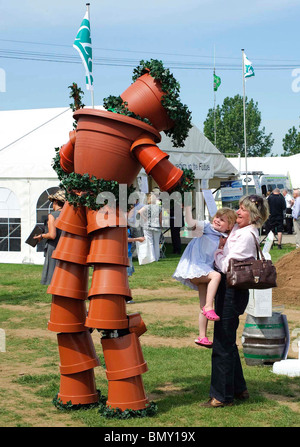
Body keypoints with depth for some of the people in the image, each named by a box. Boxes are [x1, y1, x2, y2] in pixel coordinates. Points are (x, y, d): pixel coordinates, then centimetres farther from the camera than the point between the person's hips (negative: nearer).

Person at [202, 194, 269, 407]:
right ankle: (238, 389, 29)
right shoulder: (237, 229, 11)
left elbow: (227, 266, -20)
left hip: (233, 292, -10)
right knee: (228, 342, 18)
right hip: (227, 290, 10)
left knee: (223, 344, -4)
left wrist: (217, 251, -5)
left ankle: (222, 396, 4)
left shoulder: (247, 236, -18)